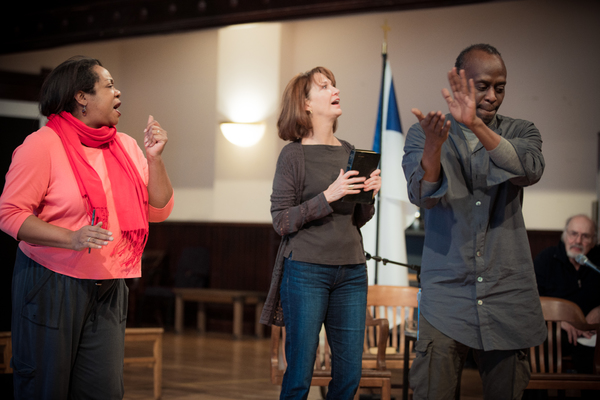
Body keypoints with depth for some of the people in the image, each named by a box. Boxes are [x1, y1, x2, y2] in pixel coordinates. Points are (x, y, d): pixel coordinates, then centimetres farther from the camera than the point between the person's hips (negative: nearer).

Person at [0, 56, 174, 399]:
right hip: (52, 286, -5)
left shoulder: (125, 146, 11)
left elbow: (159, 211, 10)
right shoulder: (43, 145, -7)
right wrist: (72, 238, -23)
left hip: (109, 291, 5)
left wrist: (154, 157, -3)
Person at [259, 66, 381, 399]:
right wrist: (328, 196, -17)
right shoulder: (294, 155, -3)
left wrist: (369, 194, -2)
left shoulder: (349, 152, 12)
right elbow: (281, 221, -8)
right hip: (306, 271, -5)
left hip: (351, 272, 5)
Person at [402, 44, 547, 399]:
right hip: (446, 293, -1)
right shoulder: (423, 134, 4)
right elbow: (423, 195, -13)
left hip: (508, 294, 1)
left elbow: (530, 170, -16)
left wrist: (477, 125, -29)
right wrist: (434, 145, -34)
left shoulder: (520, 132, 8)